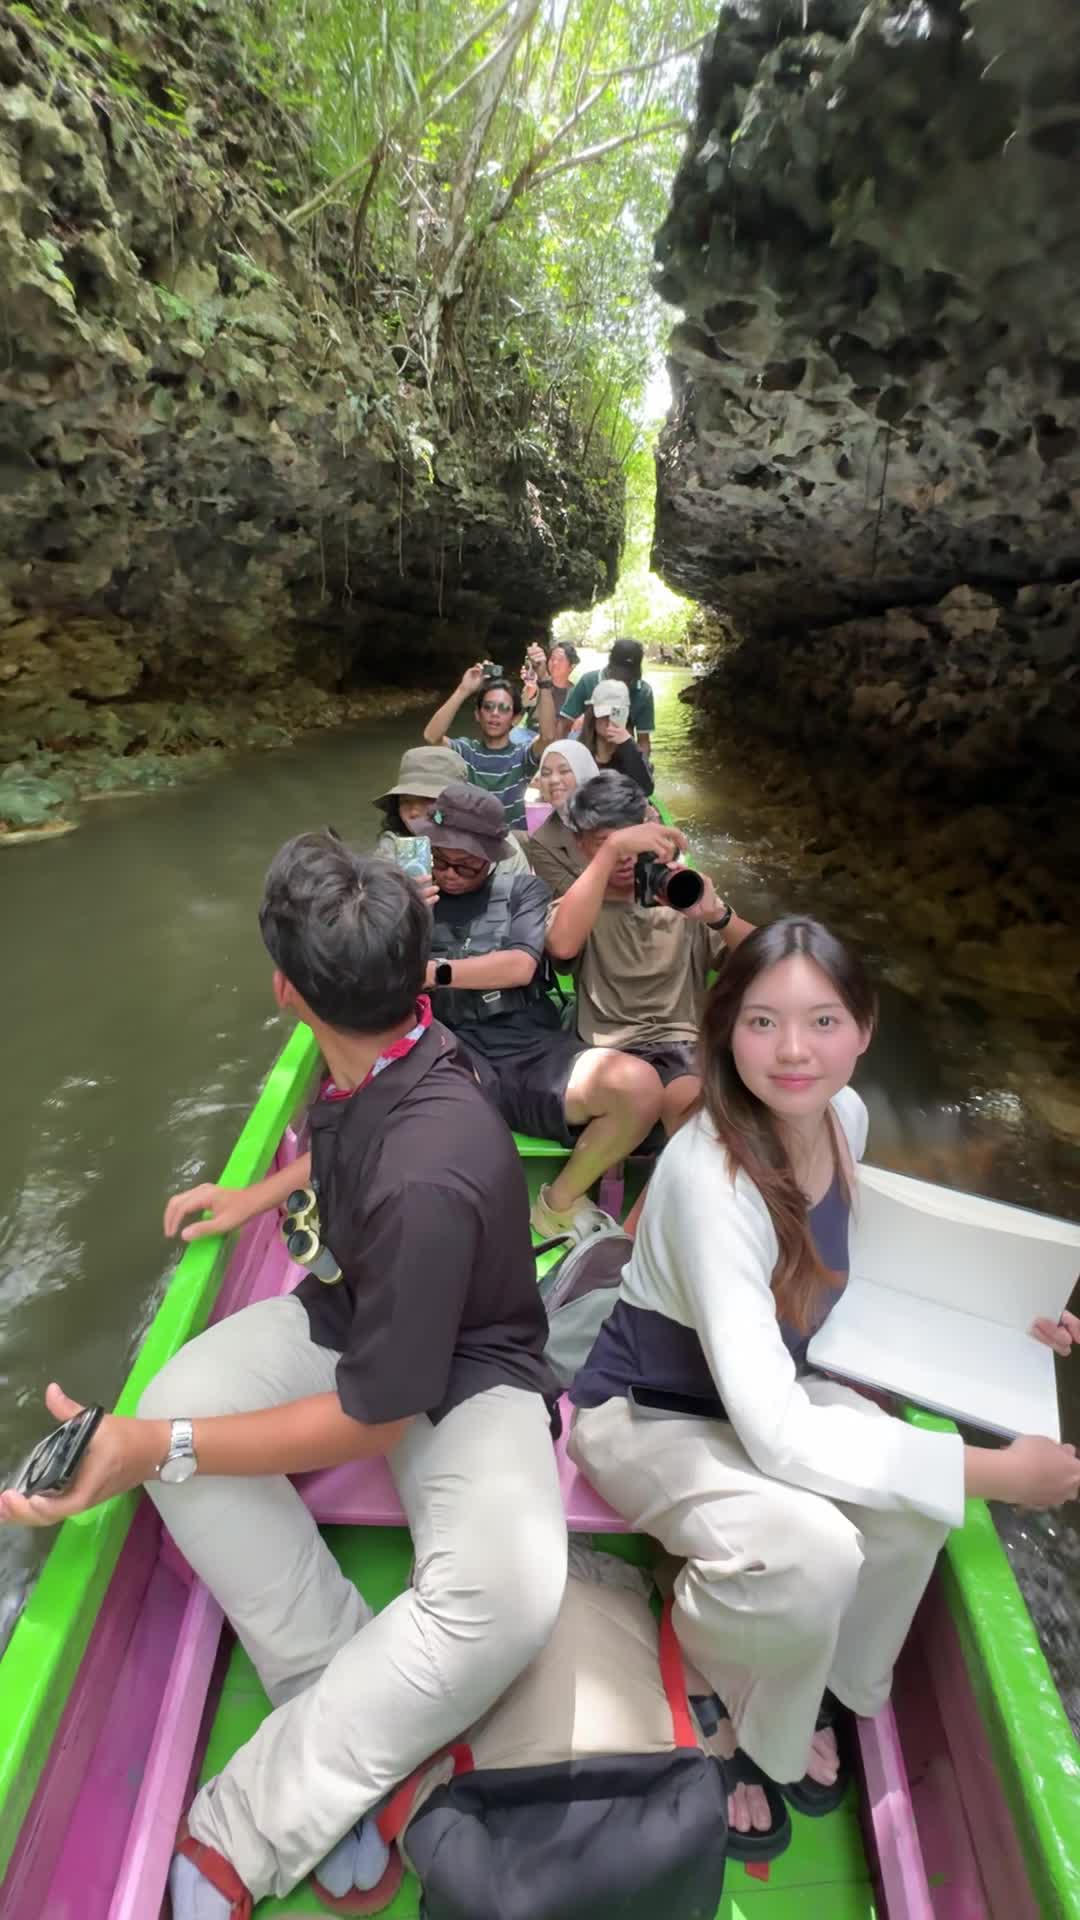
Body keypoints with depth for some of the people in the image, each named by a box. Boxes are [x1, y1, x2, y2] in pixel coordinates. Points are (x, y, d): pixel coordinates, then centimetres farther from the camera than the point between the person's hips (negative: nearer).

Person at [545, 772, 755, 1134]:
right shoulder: (579, 906, 11)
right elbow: (562, 947, -17)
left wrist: (717, 915, -17)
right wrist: (612, 847, -18)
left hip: (689, 1048, 3)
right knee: (697, 1103, -31)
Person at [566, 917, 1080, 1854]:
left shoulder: (845, 1114, -12)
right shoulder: (710, 1174, -35)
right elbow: (775, 1435, -34)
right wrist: (1000, 1471, -27)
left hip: (769, 1385, 6)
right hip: (648, 1413, -6)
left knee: (912, 1503, -16)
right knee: (812, 1552, -28)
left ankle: (809, 1693, 14)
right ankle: (746, 1729, 7)